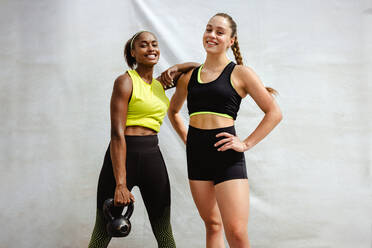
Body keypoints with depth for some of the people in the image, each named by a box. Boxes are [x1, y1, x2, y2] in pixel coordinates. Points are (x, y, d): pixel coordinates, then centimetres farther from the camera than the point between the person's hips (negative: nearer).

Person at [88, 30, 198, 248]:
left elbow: (196, 66, 28)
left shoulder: (160, 83, 13)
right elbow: (117, 133, -15)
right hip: (124, 155, -6)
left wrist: (174, 69, 5)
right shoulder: (125, 81, -7)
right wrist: (120, 184, -22)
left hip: (153, 156, 6)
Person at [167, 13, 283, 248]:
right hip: (197, 154, 5)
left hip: (226, 156, -5)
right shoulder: (189, 76, 11)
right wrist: (186, 138, 14)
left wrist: (246, 144, -8)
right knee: (212, 224, 12)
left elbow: (274, 113, -1)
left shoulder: (240, 73, -1)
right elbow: (173, 110, 29)